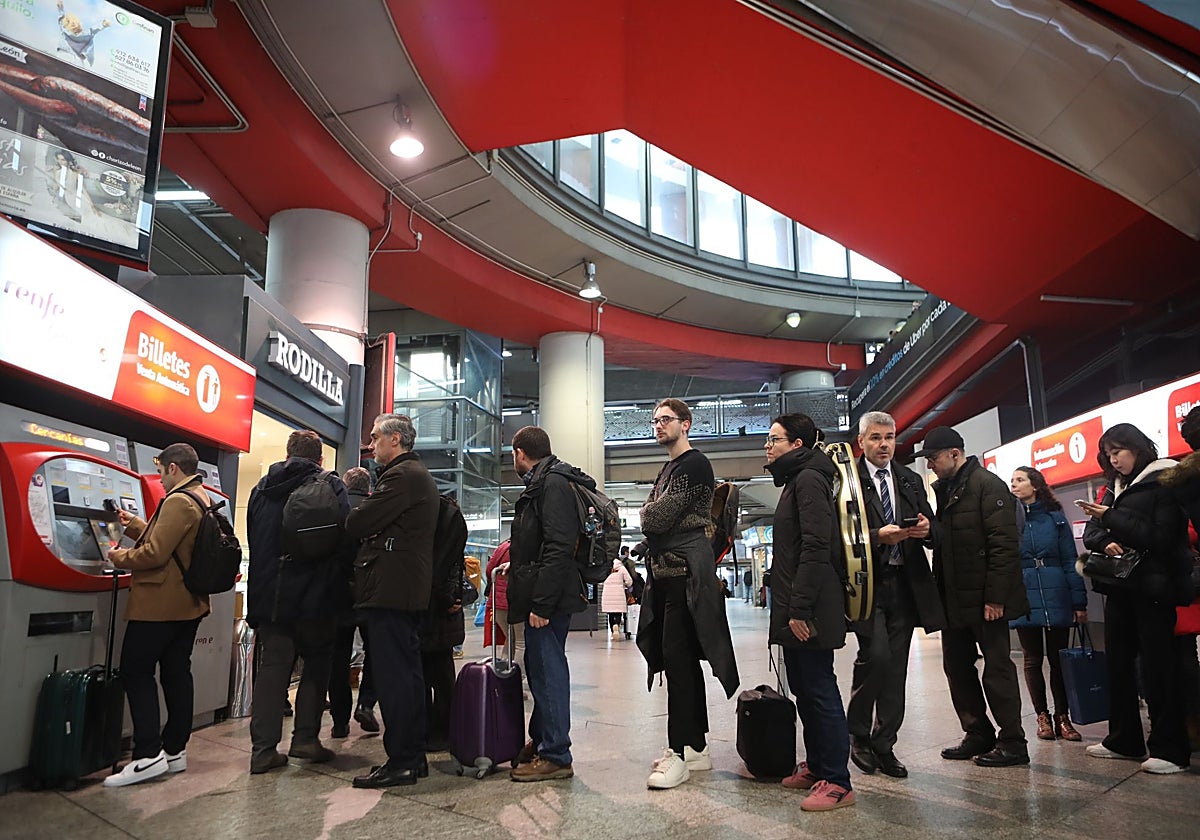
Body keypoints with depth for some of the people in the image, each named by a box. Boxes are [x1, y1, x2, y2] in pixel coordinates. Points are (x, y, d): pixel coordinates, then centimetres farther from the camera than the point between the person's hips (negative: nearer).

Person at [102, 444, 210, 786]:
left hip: (159, 604, -9)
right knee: (177, 672, 11)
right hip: (188, 603, 9)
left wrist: (121, 558, -5)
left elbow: (155, 553, -21)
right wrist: (133, 524, 22)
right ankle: (175, 750, 17)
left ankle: (148, 754, -5)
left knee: (136, 671, -3)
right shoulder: (204, 500, 13)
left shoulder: (178, 501, -18)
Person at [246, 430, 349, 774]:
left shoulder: (262, 487, 11)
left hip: (268, 595, 4)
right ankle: (305, 738, 10)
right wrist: (332, 585, -1)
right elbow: (345, 540, -13)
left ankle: (263, 748, 7)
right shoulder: (331, 486, -5)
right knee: (316, 662, 11)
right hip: (314, 597, -4)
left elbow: (252, 540, 16)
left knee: (272, 666, 7)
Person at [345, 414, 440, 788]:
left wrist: (352, 518, 5)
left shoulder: (402, 476, -12)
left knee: (392, 676, -5)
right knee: (408, 673, 14)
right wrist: (363, 518, 7)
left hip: (390, 589, -11)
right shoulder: (419, 475, 22)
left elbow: (359, 522, -16)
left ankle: (401, 762, 1)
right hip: (410, 590, 11)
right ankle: (415, 755, 22)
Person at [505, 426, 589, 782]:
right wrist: (516, 566, 32)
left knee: (548, 671, -3)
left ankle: (556, 756, 6)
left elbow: (559, 549, -23)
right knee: (541, 669, 18)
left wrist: (541, 604, -24)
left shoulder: (553, 484, -14)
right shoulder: (542, 484, 18)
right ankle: (540, 742, 31)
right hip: (543, 596, 10)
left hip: (549, 597, -10)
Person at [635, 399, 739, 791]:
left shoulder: (694, 465, -9)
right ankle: (697, 747, 22)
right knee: (684, 661, 13)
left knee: (677, 660, -9)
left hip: (685, 573, -10)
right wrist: (647, 543, 5)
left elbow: (659, 518, -17)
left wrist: (646, 513, 2)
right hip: (665, 573, 10)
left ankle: (678, 754, -3)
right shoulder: (668, 469, 21)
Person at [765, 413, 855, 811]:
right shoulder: (796, 480, 19)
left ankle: (837, 782, 5)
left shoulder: (808, 479, -12)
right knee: (805, 689, 17)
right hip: (795, 607, 10)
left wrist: (800, 609, -23)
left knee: (819, 691, -4)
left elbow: (816, 548, -21)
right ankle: (816, 767, 28)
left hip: (809, 610, -10)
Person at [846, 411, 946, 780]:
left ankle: (883, 746, 18)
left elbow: (935, 531, 12)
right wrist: (878, 536, -23)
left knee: (896, 667, 7)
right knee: (876, 655, -16)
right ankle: (858, 734, 7)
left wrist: (928, 529, -10)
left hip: (905, 584, 5)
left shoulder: (911, 481, 15)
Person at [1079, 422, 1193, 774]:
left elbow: (1161, 536, -15)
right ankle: (1124, 740, 19)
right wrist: (1106, 541, -13)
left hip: (1153, 586, -7)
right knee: (1118, 663, 9)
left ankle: (1169, 749, 6)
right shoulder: (1112, 488, 14)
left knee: (1157, 666, -3)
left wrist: (1110, 518, -19)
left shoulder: (1163, 482, -6)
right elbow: (1091, 533, 9)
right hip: (1119, 586, 7)